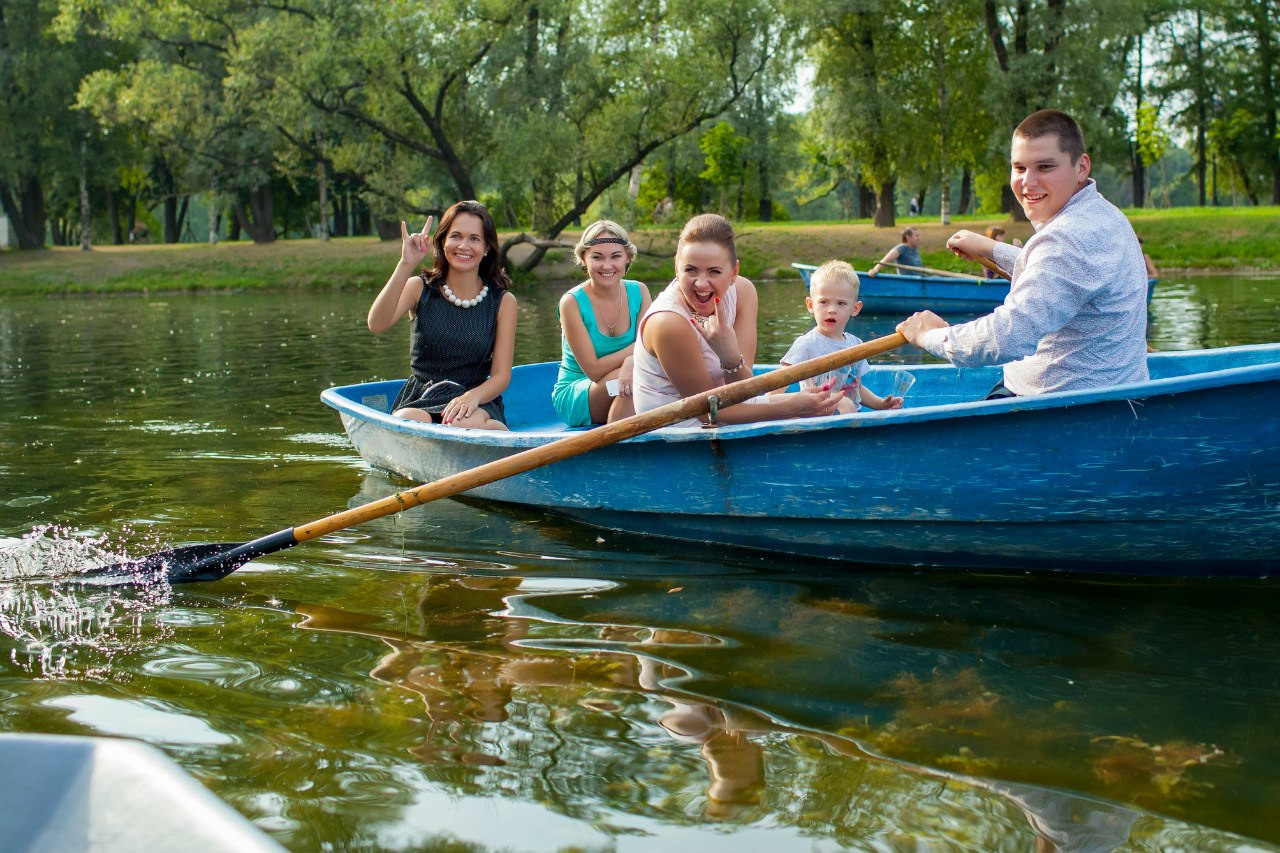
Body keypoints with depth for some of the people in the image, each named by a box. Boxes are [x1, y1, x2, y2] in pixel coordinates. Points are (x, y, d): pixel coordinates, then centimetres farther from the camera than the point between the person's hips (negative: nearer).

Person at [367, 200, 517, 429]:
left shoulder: (503, 301, 4)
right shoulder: (420, 288, 4)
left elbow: (501, 375, 0)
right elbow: (376, 325, -16)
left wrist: (472, 397, -23)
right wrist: (406, 265, -25)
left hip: (478, 404, -1)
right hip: (418, 402, 1)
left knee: (465, 423, -38)